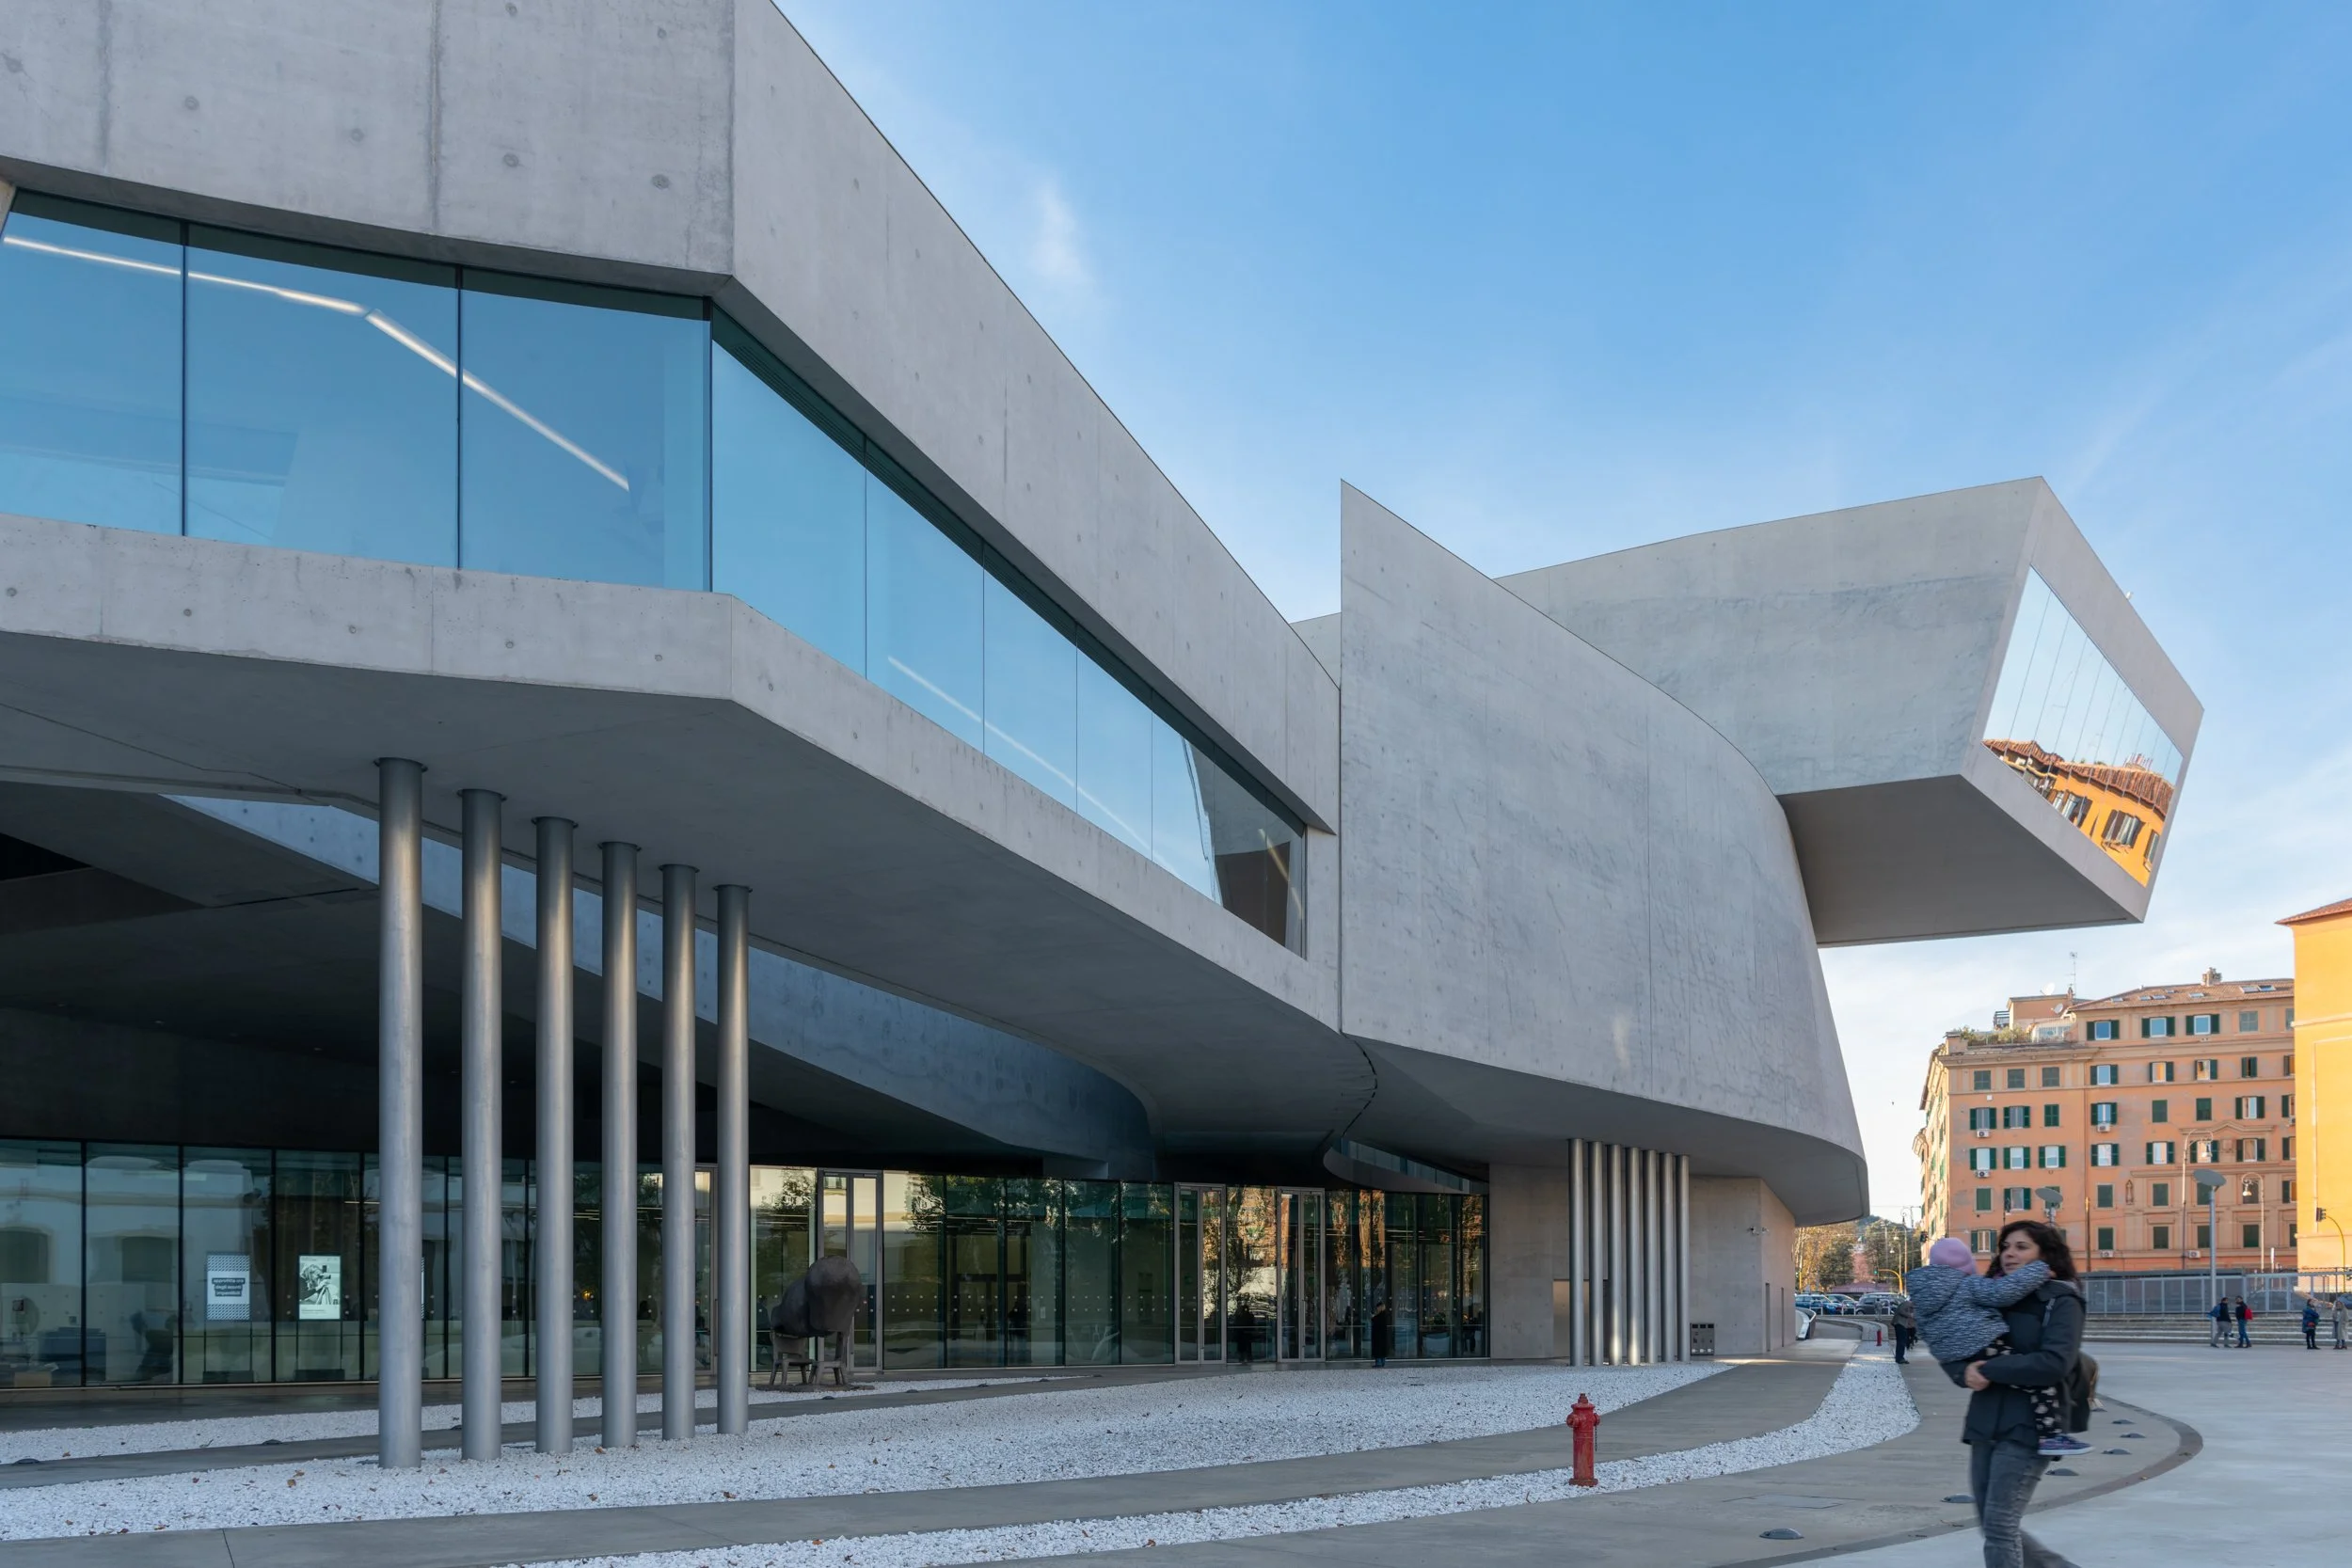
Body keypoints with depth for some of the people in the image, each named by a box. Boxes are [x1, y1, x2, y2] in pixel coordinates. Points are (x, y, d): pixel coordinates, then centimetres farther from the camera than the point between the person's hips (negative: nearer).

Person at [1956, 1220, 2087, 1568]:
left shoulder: (2061, 1301, -5)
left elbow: (2054, 1363, -19)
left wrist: (1990, 1370, -16)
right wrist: (1965, 1372, -11)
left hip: (2028, 1426, -7)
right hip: (1985, 1422, 7)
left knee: (2000, 1526, -9)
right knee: (1992, 1526, 12)